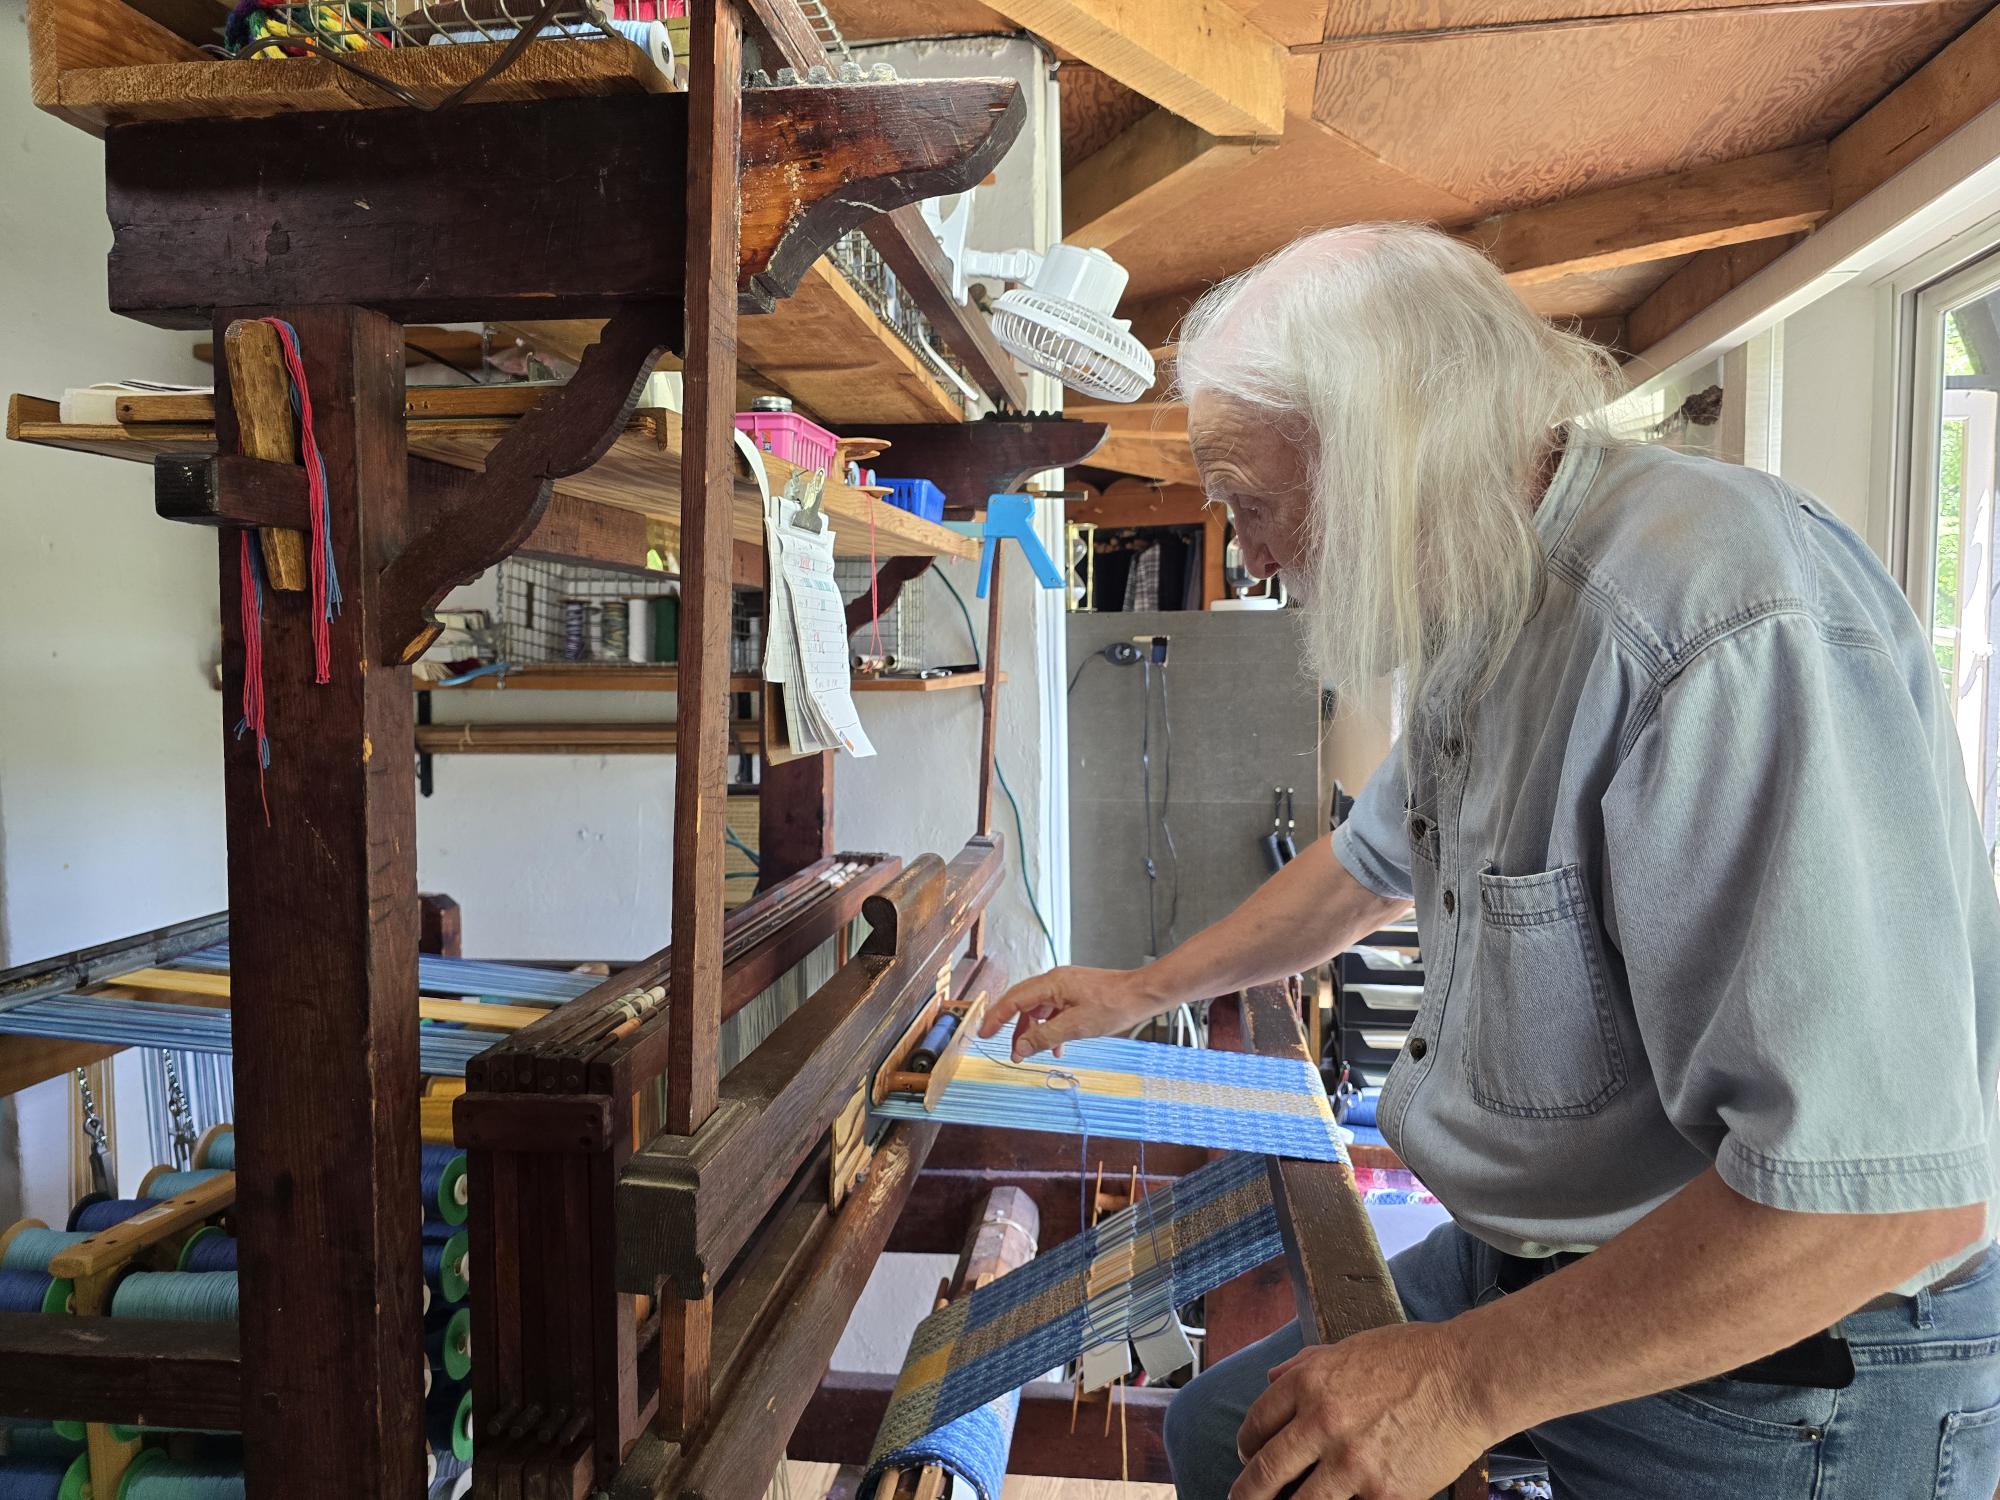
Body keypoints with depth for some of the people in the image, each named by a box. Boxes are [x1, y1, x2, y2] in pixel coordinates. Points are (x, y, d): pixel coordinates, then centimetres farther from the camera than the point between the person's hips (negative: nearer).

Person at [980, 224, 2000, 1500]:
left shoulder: (1724, 624, -29)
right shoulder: (1485, 616, 4)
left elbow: (1885, 1187, -32)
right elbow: (1374, 864, 20)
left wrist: (1461, 1384, -24)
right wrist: (1145, 991, 25)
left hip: (1784, 1379, -8)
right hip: (1533, 1258, 8)